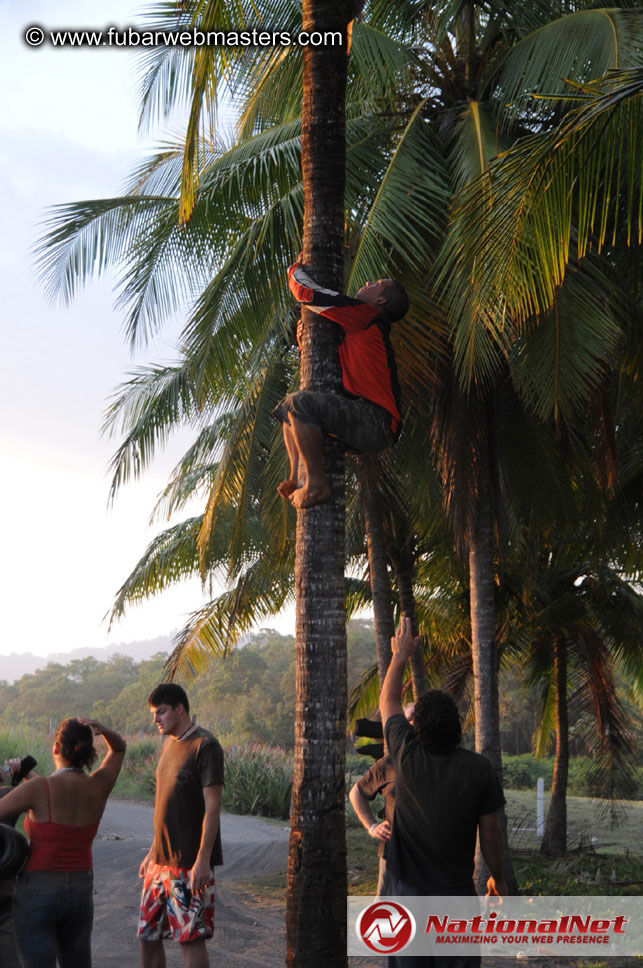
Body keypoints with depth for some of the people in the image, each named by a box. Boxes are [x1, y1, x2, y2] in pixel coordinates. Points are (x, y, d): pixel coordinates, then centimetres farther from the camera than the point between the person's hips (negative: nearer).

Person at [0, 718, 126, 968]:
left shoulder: (38, 787, -16)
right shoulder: (99, 786, -3)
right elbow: (119, 747, 16)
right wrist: (102, 729, -5)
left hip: (38, 895, -4)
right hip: (79, 895, 4)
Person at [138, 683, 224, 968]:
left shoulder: (205, 746, -12)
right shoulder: (169, 744, 14)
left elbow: (212, 807, -16)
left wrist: (203, 860, -21)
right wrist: (152, 852, 19)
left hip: (190, 863, -8)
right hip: (161, 860, 8)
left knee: (191, 938, -4)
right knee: (148, 936, 11)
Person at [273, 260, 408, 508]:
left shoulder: (365, 314, -4)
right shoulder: (364, 329, 27)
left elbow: (304, 290, -4)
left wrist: (295, 269, 18)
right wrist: (306, 343, 15)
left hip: (375, 423, -10)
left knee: (300, 402, -29)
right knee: (287, 407, 22)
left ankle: (316, 485, -23)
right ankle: (296, 479, 7)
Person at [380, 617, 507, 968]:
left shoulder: (407, 754, -8)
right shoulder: (479, 769, -9)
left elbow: (387, 702, 11)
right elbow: (490, 834, -1)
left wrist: (400, 654, 23)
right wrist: (498, 878, 16)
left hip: (407, 891, 0)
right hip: (458, 894, 0)